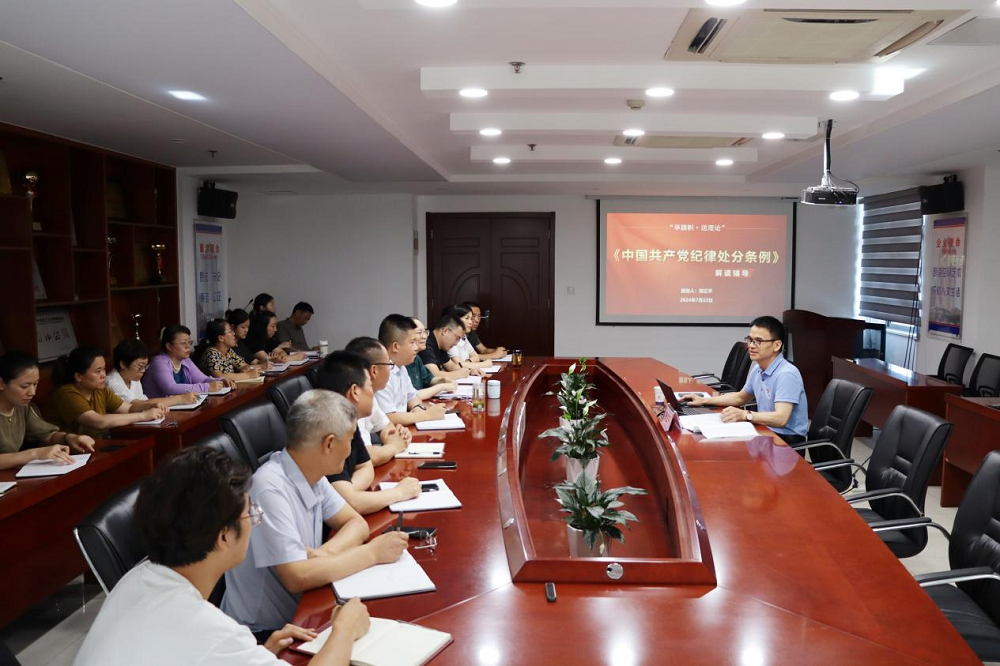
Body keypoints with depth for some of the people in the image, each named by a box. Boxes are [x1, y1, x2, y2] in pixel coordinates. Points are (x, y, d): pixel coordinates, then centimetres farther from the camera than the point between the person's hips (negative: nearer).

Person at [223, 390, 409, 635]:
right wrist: (372, 553, -20)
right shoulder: (270, 489, -26)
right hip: (266, 633, -7)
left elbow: (356, 524, 4)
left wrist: (326, 553, -16)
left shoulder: (311, 473, -2)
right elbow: (297, 578, -29)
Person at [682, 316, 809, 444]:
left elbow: (780, 419, -30)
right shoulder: (757, 369, 8)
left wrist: (745, 415, -40)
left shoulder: (786, 374, -19)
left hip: (788, 441, -7)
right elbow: (740, 397, 25)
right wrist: (704, 401, 17)